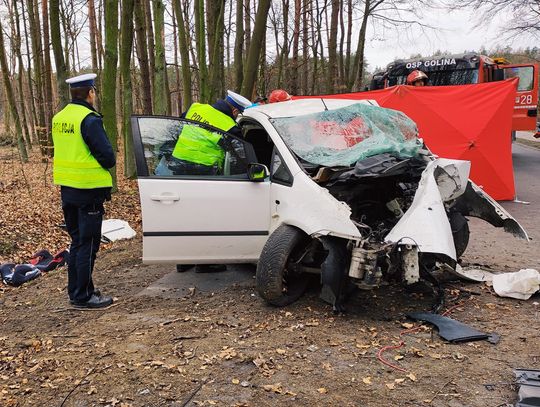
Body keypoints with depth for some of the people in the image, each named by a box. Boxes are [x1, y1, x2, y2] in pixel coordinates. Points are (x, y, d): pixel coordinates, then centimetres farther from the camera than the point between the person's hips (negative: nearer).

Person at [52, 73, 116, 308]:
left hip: (67, 189, 8)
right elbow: (107, 155, -17)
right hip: (89, 190, -8)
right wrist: (107, 165, 2)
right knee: (87, 245, 0)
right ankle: (83, 296, 8)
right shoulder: (89, 119, -16)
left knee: (77, 242, 18)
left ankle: (75, 291, 27)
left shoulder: (59, 118, 10)